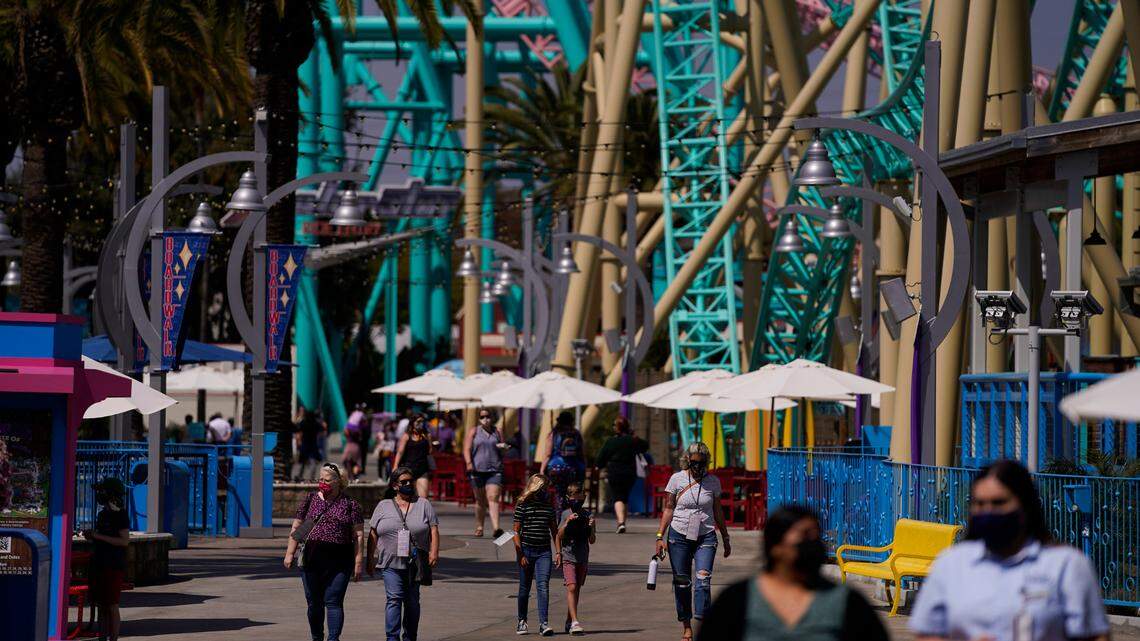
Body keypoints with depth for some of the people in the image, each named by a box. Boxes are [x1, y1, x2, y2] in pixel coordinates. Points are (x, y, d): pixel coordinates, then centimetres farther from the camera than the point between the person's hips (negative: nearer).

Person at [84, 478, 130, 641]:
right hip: (98, 565, 8)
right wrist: (91, 537, 5)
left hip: (114, 566, -8)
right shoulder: (102, 514, 15)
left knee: (112, 606, -6)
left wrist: (98, 536, -19)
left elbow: (124, 541, -18)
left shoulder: (120, 516, -10)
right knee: (101, 606, 9)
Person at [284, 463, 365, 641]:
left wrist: (358, 562, -4)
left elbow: (358, 535, 1)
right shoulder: (310, 500, 10)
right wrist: (290, 553, 3)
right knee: (314, 603, 9)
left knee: (333, 602, -8)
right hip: (311, 559, 3)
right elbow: (296, 529, 11)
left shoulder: (350, 505, 3)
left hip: (339, 562, -3)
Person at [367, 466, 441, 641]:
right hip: (391, 563, -1)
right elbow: (373, 535, 10)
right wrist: (369, 560, 6)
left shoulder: (424, 505, 10)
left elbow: (434, 530, 4)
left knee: (412, 602, 7)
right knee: (394, 598, -15)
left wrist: (434, 552, -9)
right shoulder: (384, 506, 10)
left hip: (415, 563, 1)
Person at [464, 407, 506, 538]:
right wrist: (469, 462, -17)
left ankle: (496, 528, -25)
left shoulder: (497, 432, 13)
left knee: (493, 498, -14)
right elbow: (467, 449, 0)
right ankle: (479, 527, 20)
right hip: (478, 469, 0)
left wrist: (503, 447, -5)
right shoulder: (473, 432, 9)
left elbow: (504, 450, 19)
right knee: (480, 501, 7)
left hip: (495, 470, 0)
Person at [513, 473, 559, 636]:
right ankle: (522, 621, 22)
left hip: (544, 552, 2)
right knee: (524, 587, 8)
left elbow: (554, 530, 16)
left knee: (543, 586, -11)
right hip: (526, 550, -2)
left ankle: (544, 623, -15)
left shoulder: (549, 506, 10)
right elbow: (516, 532, -3)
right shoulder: (522, 505, -2)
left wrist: (558, 552, 10)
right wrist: (520, 554, -10)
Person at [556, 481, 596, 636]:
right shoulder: (565, 514, -2)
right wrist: (567, 522, -20)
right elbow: (558, 537, -6)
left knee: (577, 590, 11)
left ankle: (569, 622, 23)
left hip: (583, 558, 3)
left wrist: (591, 527, -14)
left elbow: (592, 541, 4)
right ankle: (574, 622, -23)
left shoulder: (587, 515, 3)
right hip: (568, 557, -3)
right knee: (571, 588, -16)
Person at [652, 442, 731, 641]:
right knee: (682, 582, 4)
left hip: (706, 536, 0)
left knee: (703, 578, -17)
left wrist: (726, 539, 16)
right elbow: (668, 509, 3)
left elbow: (717, 512, 13)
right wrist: (660, 536, -4)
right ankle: (686, 625, 18)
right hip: (679, 535, 0)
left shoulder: (713, 482, 4)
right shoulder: (677, 479, 0)